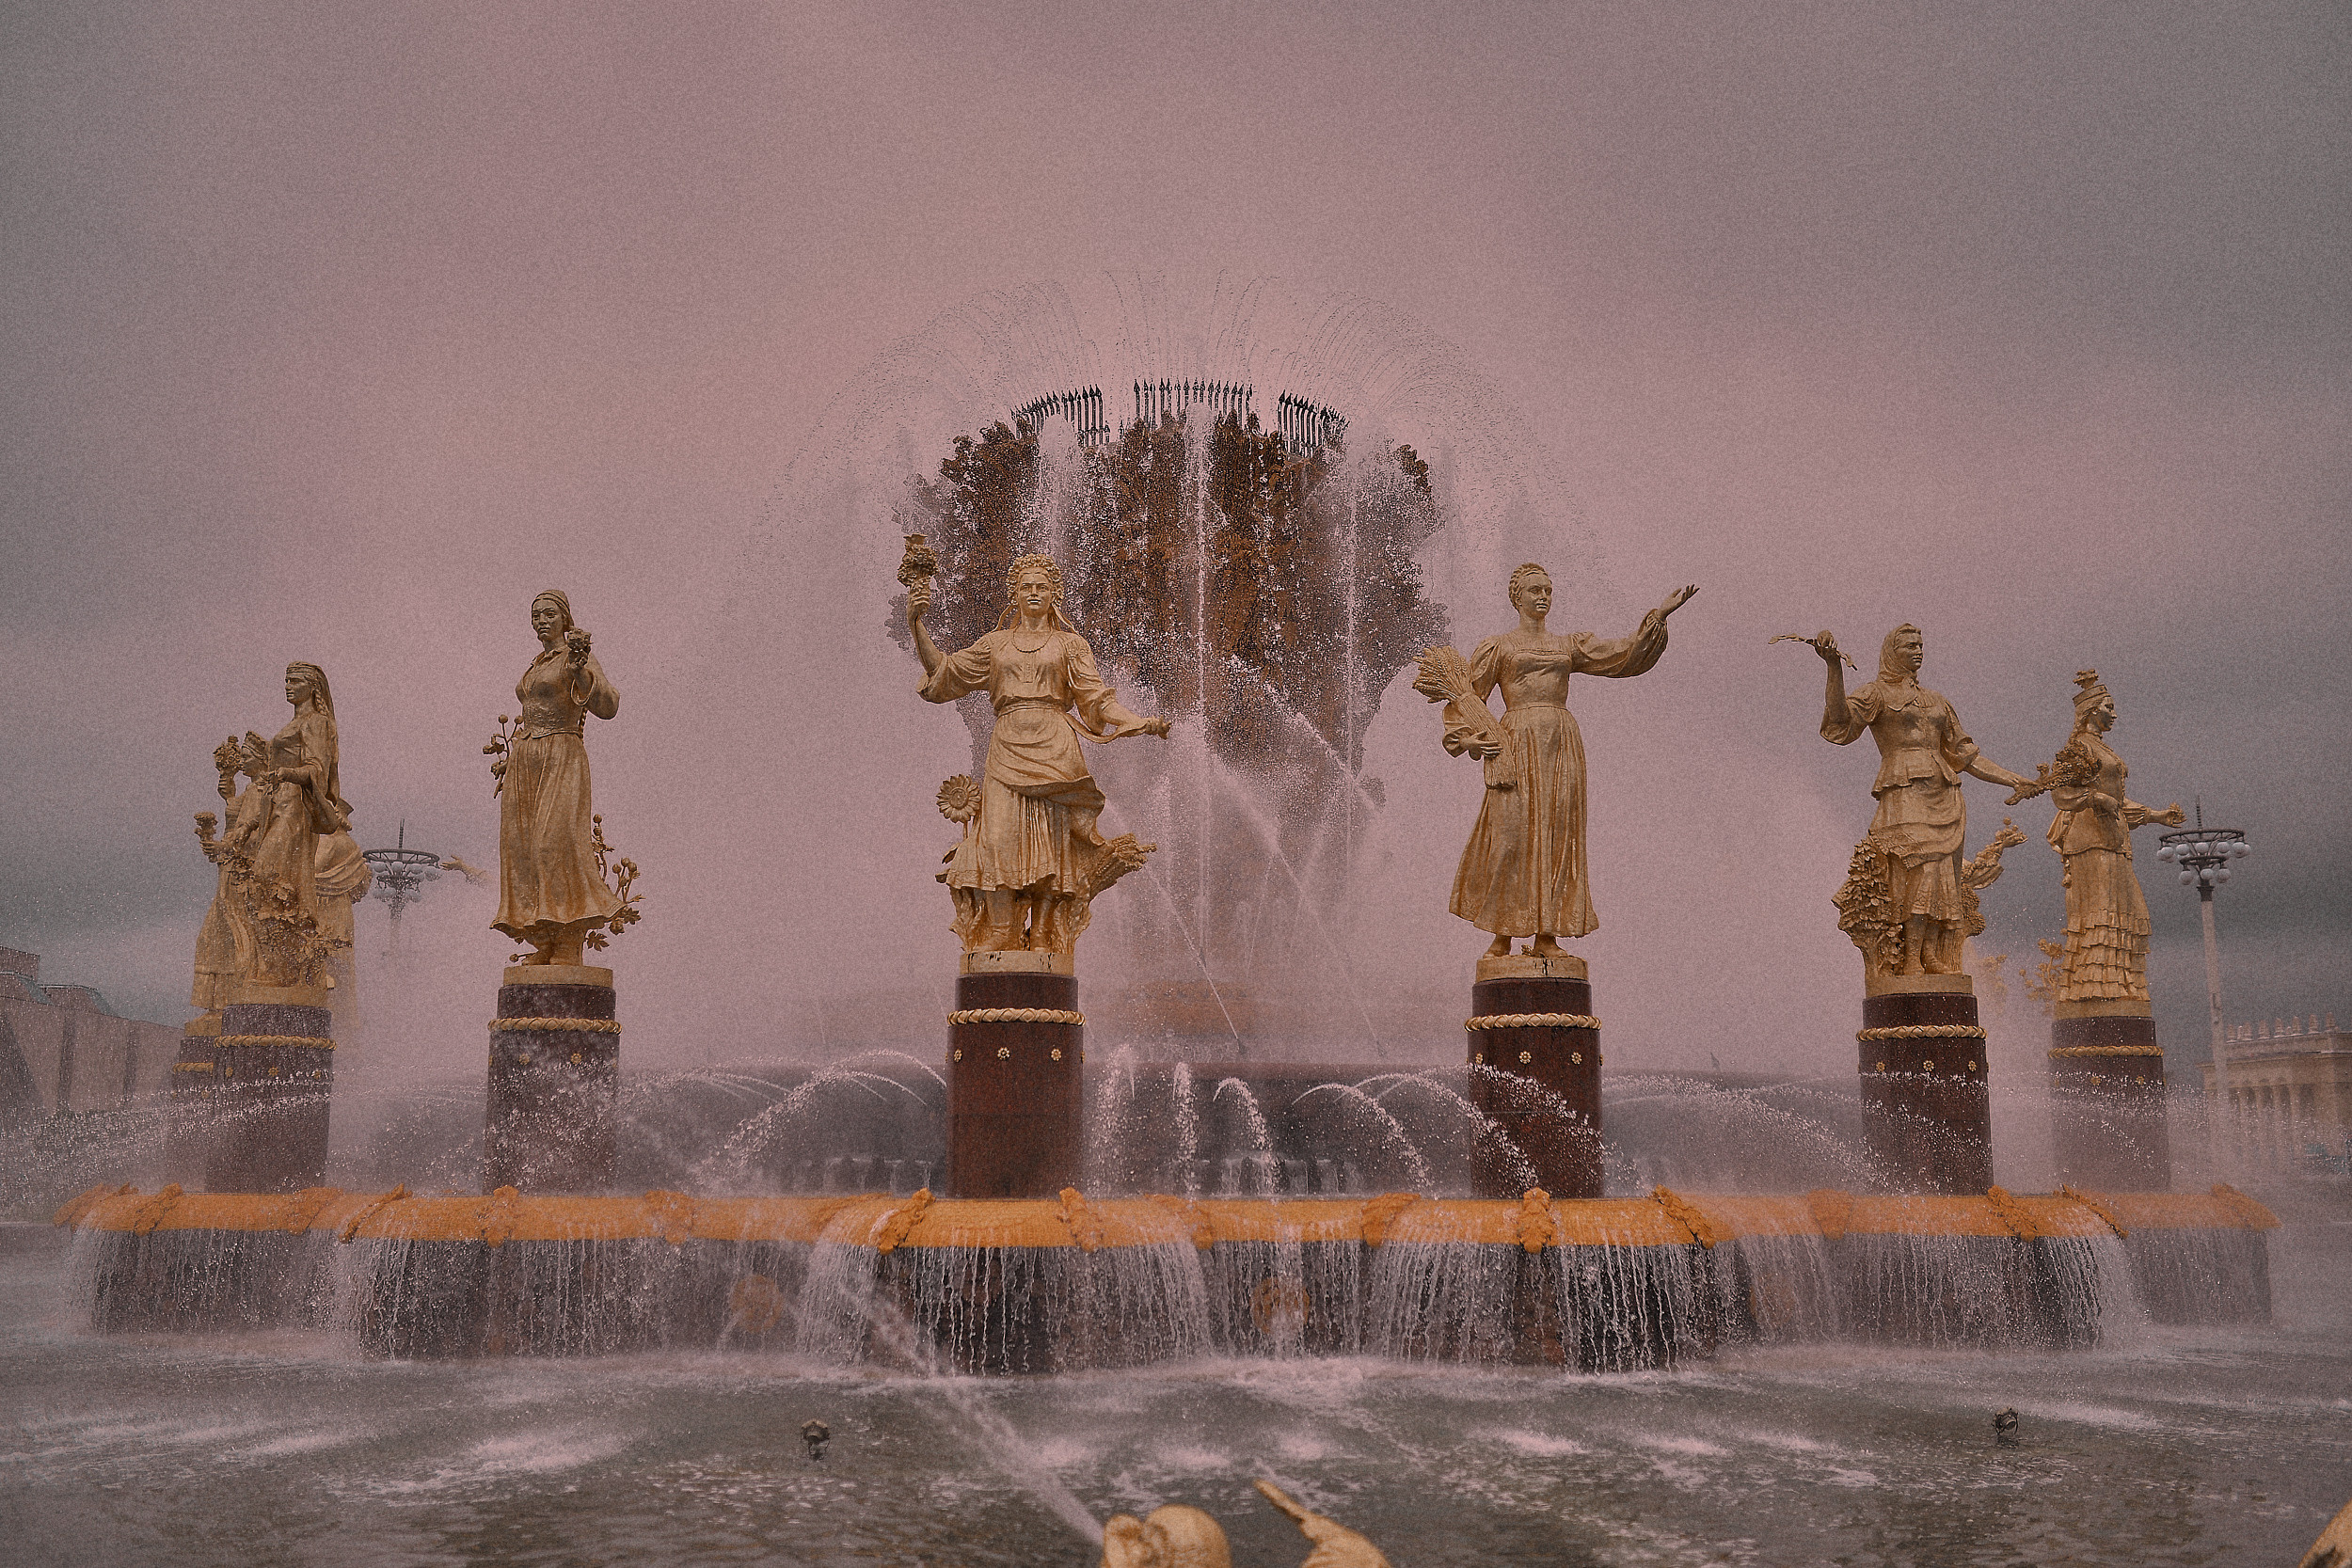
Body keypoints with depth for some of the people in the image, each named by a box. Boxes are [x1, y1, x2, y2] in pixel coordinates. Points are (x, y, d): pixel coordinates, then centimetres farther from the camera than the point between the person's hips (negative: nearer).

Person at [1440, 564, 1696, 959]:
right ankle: (1503, 935, -4)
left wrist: (1659, 614, 4)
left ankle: (1547, 935, 1)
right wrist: (1466, 737, -10)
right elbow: (1463, 697, 6)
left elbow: (1624, 653, 13)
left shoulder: (1569, 645, 19)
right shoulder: (1498, 646, 8)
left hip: (1563, 747, 4)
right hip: (1519, 745, -4)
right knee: (1511, 837, -9)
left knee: (1557, 837, -1)